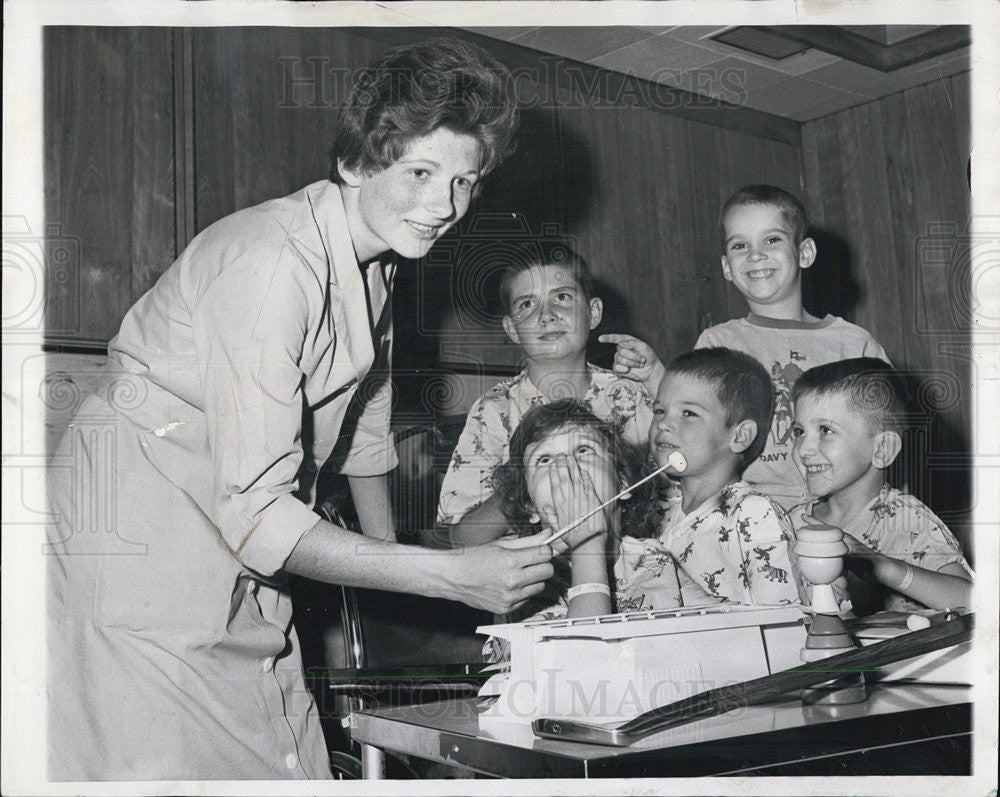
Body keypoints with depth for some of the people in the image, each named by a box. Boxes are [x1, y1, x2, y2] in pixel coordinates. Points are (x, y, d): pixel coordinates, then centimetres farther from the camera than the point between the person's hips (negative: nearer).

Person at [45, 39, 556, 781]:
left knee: (293, 766, 4)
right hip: (138, 546, -8)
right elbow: (255, 512, -28)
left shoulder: (376, 254, 4)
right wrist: (451, 575, -29)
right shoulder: (273, 264, -25)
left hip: (239, 570, 8)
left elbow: (362, 421, 20)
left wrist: (390, 554, 22)